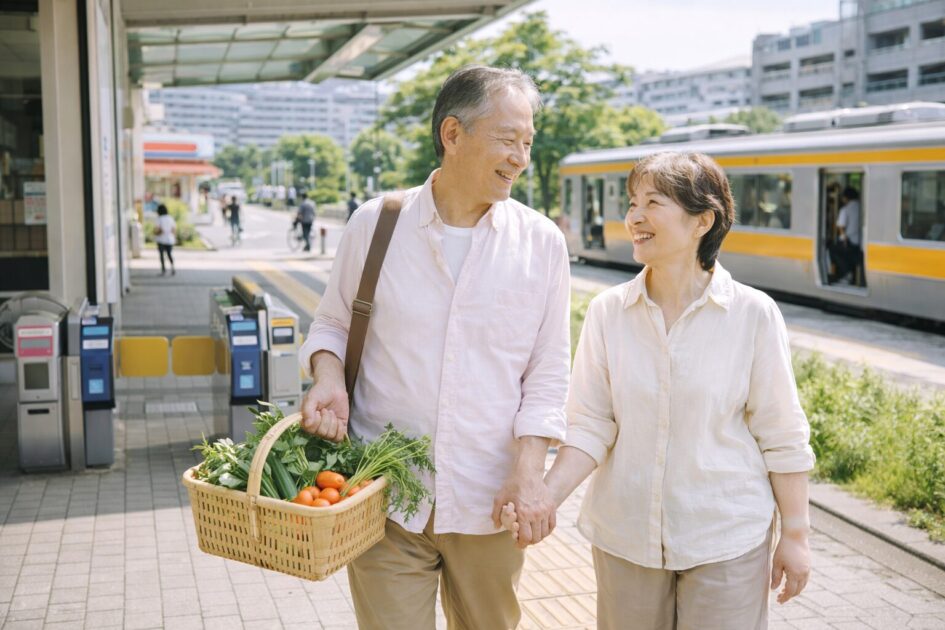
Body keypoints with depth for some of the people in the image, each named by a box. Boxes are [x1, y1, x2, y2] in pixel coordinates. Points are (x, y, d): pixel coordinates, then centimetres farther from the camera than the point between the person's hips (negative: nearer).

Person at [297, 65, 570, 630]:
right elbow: (333, 324, 12)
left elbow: (548, 372, 3)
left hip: (489, 506, 1)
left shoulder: (542, 243, 1)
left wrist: (530, 471, -9)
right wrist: (328, 379, -10)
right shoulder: (374, 223, 0)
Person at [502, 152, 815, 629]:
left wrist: (795, 536, -1)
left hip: (725, 540, -2)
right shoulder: (607, 312, -4)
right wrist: (546, 495, -18)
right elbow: (590, 426, -4)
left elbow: (782, 437, -4)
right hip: (624, 536, 2)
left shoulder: (753, 314, -9)